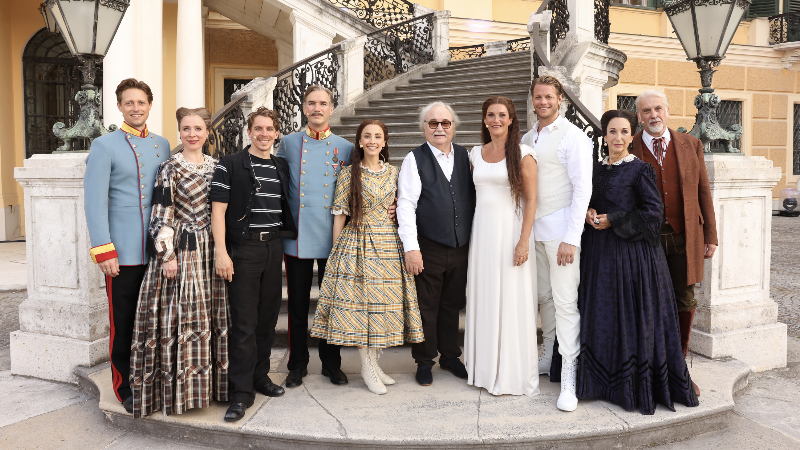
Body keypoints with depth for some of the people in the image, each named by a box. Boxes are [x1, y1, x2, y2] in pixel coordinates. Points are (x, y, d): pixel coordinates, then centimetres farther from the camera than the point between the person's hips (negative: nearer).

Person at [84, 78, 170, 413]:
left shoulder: (162, 145, 12)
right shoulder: (104, 146, -2)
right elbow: (95, 201, -7)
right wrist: (103, 250, -14)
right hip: (123, 253, -4)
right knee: (123, 323, 5)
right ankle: (126, 388, 20)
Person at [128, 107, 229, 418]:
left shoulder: (216, 167, 11)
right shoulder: (170, 168, -4)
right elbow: (161, 216, -8)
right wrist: (168, 254, -14)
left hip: (210, 251, 5)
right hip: (180, 251, -5)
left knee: (211, 316, 9)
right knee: (181, 316, -3)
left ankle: (209, 380, 22)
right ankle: (179, 389, 8)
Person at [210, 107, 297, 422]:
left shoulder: (282, 167, 13)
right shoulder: (230, 164, -3)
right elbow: (218, 210, -7)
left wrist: (287, 240, 11)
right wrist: (221, 253, -13)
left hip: (274, 247, 5)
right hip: (243, 248, -5)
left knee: (268, 316, 11)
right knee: (244, 321, -4)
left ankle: (260, 375, 27)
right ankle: (241, 392, 4)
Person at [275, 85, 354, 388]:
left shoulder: (345, 148, 5)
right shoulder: (288, 144, 5)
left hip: (332, 238, 0)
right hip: (297, 237, 0)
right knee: (298, 304, 8)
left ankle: (332, 363, 24)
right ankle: (297, 365, 22)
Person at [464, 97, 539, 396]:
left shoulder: (523, 154, -4)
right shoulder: (476, 154, 11)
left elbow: (531, 200, -8)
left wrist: (524, 240, -16)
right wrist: (470, 234, 9)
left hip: (510, 230, -5)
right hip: (482, 231, 5)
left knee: (512, 301, 0)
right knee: (482, 300, 9)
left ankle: (513, 374, 13)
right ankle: (485, 368, 22)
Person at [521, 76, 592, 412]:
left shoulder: (573, 136, -7)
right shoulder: (527, 139, 14)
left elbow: (582, 188, -12)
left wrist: (571, 238, -18)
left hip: (561, 229, -6)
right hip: (535, 229, 7)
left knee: (565, 301, -7)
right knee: (543, 296, 14)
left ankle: (568, 379, -1)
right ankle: (549, 357, 29)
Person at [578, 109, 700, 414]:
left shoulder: (641, 170, -5)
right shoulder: (597, 170, 12)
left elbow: (653, 212, -10)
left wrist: (612, 220, -13)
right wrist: (590, 214, -3)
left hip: (632, 252, -6)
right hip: (598, 252, 6)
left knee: (632, 317, -2)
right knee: (601, 316, 9)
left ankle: (634, 386, 11)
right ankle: (604, 381, 21)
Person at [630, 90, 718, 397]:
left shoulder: (690, 145, 8)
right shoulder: (629, 150, 0)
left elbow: (703, 192, 9)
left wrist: (710, 236, 6)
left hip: (684, 237, 2)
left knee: (685, 303, 7)